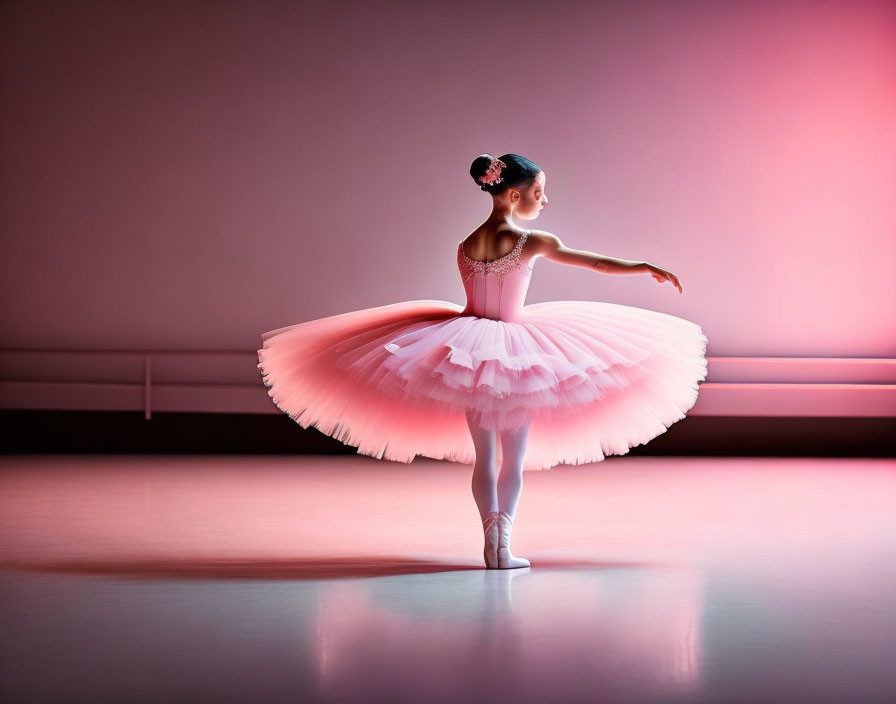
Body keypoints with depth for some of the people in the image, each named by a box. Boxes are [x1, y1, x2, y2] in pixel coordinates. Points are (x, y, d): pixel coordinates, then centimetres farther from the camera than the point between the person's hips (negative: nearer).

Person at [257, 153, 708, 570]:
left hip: (467, 351, 4)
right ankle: (501, 543, -3)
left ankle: (491, 540, 5)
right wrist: (648, 268, 0)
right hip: (514, 354, -4)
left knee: (483, 457, 11)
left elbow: (473, 303, 8)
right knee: (515, 456, 7)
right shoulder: (532, 242, -13)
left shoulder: (465, 247, 0)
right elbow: (598, 262, -9)